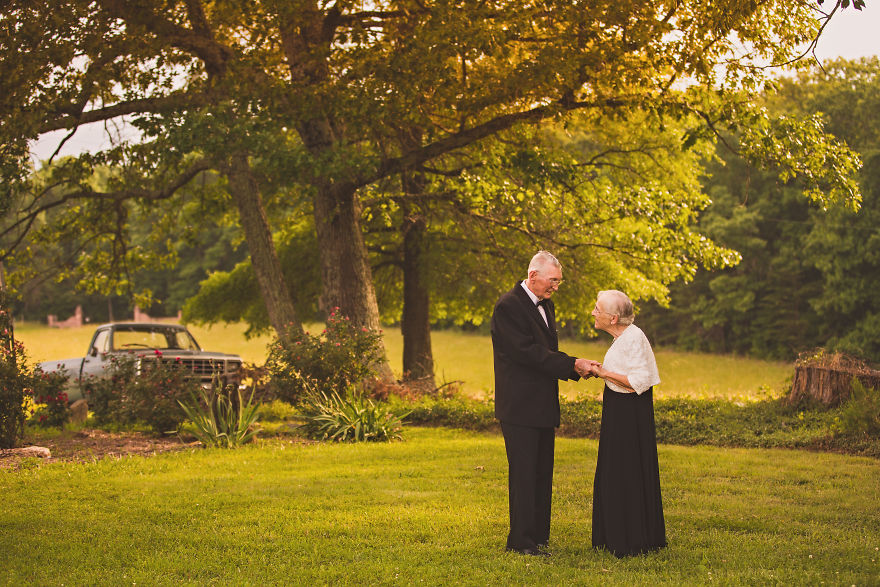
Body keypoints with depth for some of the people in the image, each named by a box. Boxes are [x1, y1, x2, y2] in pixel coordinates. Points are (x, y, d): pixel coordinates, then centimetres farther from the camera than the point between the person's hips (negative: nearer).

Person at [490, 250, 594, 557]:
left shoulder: (544, 305, 15)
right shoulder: (508, 306, -14)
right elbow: (526, 352, -20)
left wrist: (575, 369, 0)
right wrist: (572, 364, -20)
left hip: (543, 406, 9)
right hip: (520, 407, -9)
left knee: (542, 473, 12)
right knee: (523, 472, -5)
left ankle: (539, 534, 19)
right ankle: (521, 540, 0)